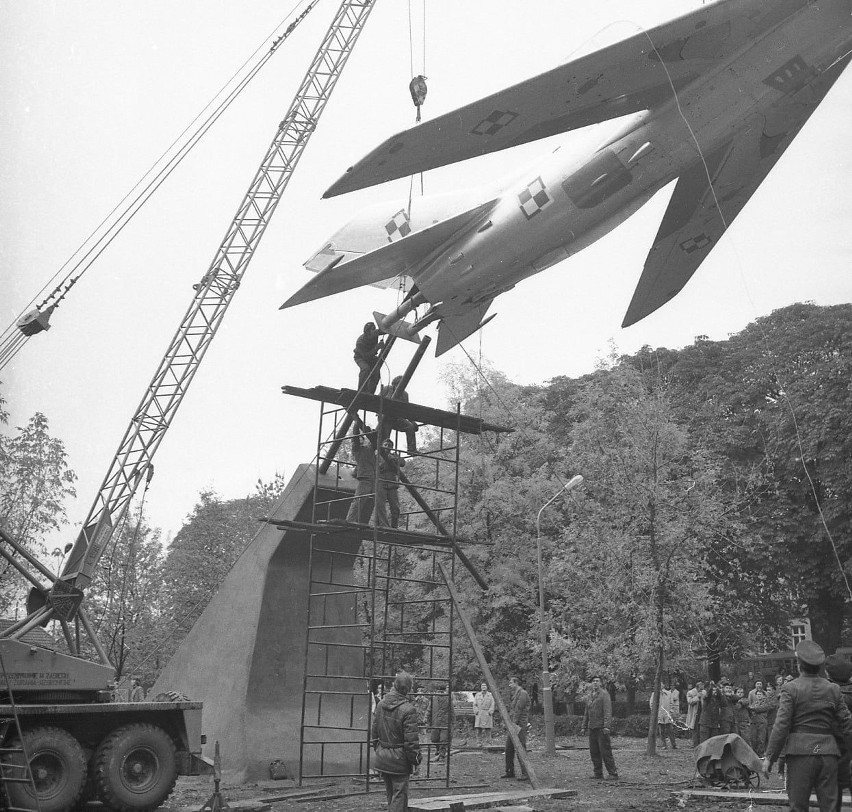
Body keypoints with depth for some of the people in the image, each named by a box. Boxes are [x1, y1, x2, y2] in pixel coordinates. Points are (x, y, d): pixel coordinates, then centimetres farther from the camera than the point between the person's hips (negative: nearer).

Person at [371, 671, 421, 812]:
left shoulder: (381, 704, 1)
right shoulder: (408, 710, -20)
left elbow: (374, 731, 11)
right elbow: (411, 740, -17)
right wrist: (415, 760, -6)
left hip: (382, 758, 7)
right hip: (399, 760, -7)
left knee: (390, 794, 20)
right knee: (399, 795, 2)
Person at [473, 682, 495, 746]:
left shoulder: (490, 695, 9)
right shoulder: (477, 695, 12)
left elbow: (492, 705, 5)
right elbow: (475, 705, 10)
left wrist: (490, 712, -7)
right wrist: (477, 711, -4)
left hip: (487, 714, -1)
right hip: (479, 714, 1)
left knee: (488, 729, -4)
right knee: (478, 729, -6)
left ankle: (489, 742, 1)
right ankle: (479, 743, -4)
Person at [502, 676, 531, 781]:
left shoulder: (523, 693, -8)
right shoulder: (514, 695, 21)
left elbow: (518, 709, -14)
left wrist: (514, 723, -17)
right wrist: (509, 723, 10)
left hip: (519, 726, -9)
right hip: (511, 726, 9)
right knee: (509, 749, 9)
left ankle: (525, 773, -9)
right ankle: (509, 771, 17)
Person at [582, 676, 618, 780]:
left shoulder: (604, 694, -5)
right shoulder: (590, 696, 16)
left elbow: (608, 711, -13)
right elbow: (586, 713, 22)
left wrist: (606, 726, -22)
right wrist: (584, 727, 17)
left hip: (601, 728, -7)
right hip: (592, 728, 7)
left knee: (605, 751, -8)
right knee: (594, 752, 6)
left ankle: (613, 773, -3)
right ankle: (598, 773, 12)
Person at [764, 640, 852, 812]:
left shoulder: (791, 689, -5)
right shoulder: (833, 689, 7)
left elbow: (781, 725, -9)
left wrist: (769, 757, -6)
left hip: (800, 752, -3)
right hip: (828, 752, 4)